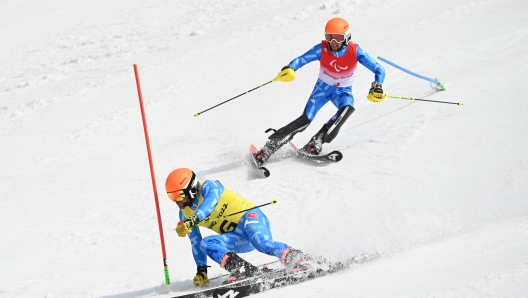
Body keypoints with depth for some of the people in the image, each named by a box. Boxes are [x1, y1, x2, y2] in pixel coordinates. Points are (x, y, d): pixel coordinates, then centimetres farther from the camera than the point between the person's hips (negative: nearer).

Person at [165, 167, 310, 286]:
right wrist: (201, 270, 15)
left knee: (263, 244, -36)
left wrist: (192, 221, -46)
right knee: (206, 244, -20)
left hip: (249, 217, -7)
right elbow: (195, 242, 20)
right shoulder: (185, 214, 11)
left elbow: (211, 201, -33)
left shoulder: (208, 187, -9)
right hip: (237, 238, 7)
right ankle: (245, 270, -37)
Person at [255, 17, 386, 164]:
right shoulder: (322, 49, -22)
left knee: (347, 108, -33)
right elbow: (301, 60, -28)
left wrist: (377, 87, -39)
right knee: (306, 119, -16)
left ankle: (315, 143, -30)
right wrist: (290, 69, -49)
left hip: (343, 90, 1)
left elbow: (379, 70, -22)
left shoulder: (355, 51, -23)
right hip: (323, 87, -1)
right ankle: (269, 147, -10)